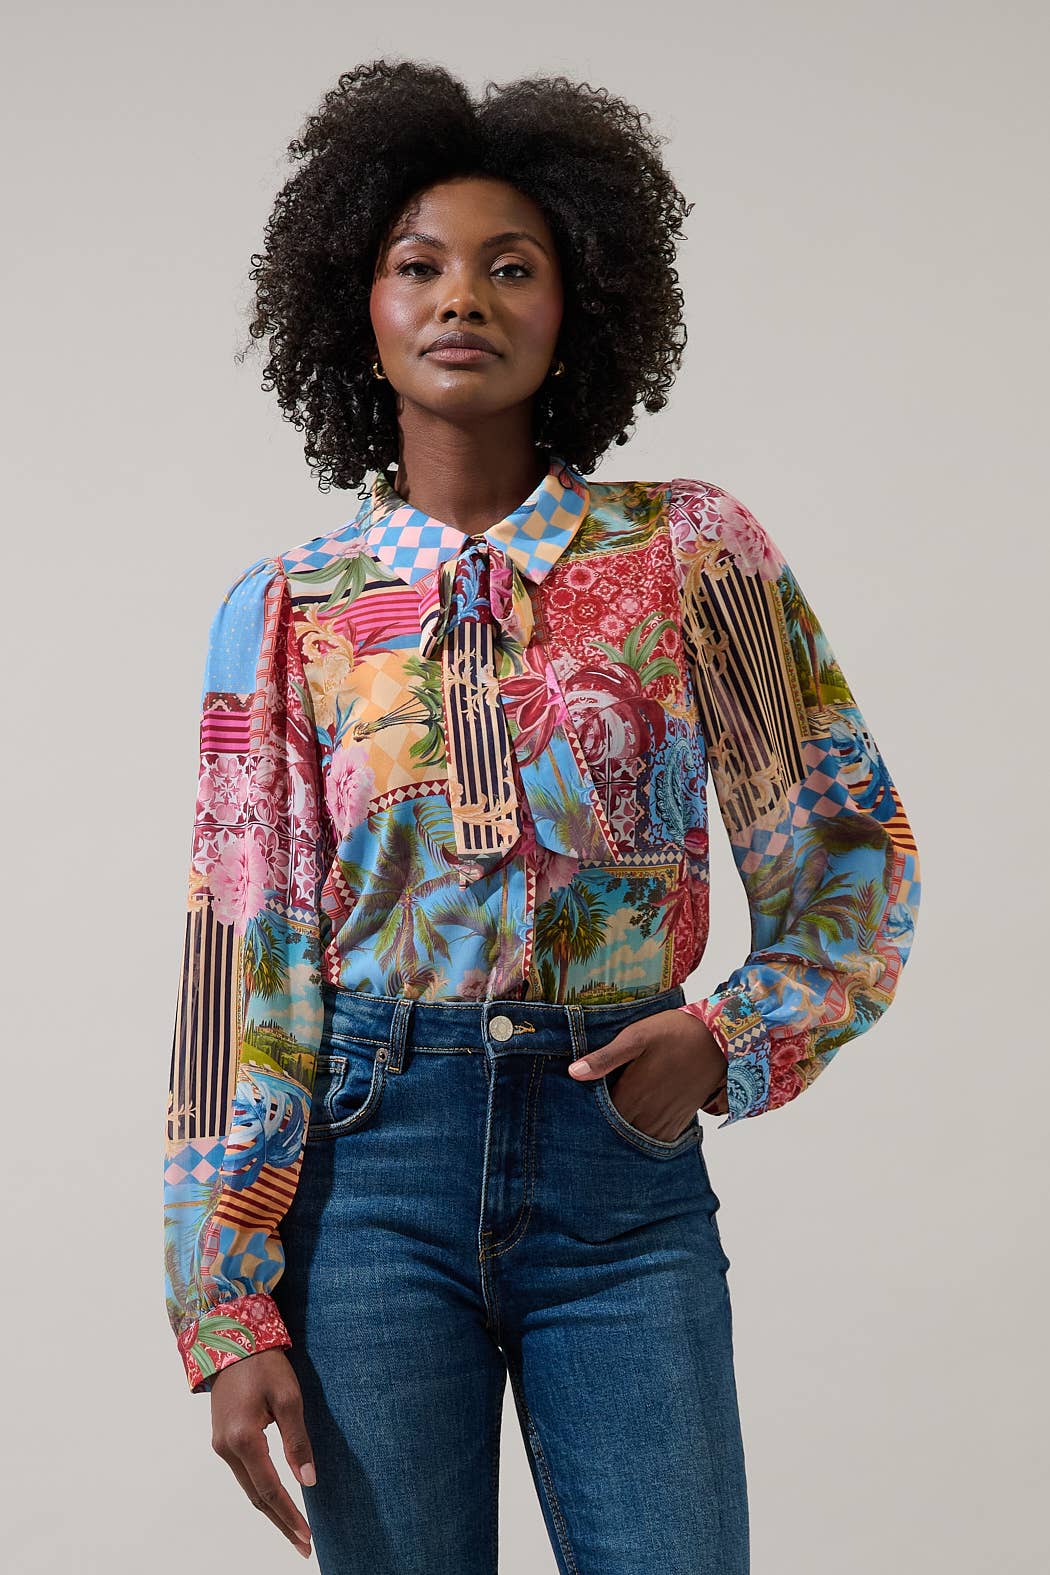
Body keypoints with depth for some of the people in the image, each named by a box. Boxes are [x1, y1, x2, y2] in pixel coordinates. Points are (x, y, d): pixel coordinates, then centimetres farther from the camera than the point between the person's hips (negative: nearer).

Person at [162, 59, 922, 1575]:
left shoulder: (694, 551, 1)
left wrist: (734, 1037, -11)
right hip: (376, 1164, 0)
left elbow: (861, 857, 7)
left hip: (624, 1169, 0)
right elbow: (247, 954, 1)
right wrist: (229, 1308, -3)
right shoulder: (285, 610, 2)